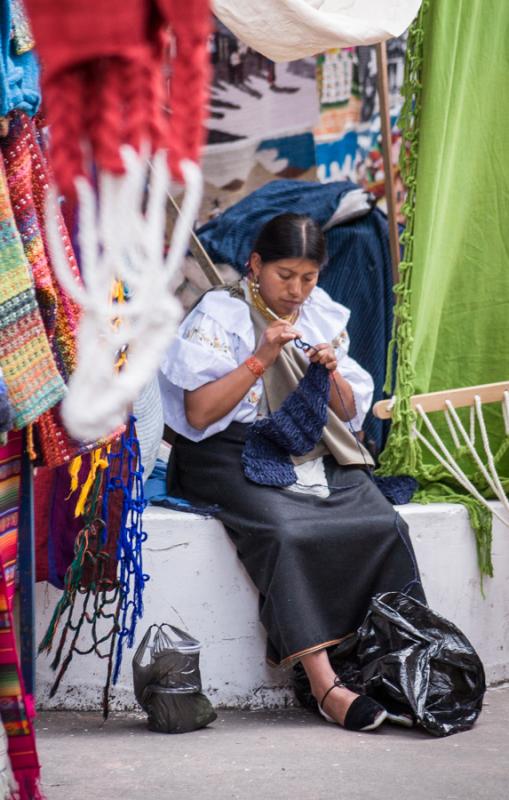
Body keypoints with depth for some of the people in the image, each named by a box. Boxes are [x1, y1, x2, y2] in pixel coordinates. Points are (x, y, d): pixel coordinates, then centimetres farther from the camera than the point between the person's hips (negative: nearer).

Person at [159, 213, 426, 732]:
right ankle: (325, 685, -35)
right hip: (237, 456, -5)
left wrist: (331, 374, -4)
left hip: (315, 455, 5)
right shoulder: (218, 315, 0)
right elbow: (199, 415, -9)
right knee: (286, 534, -34)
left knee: (385, 527, -23)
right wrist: (261, 359, -15)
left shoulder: (324, 316, 15)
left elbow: (351, 412, 17)